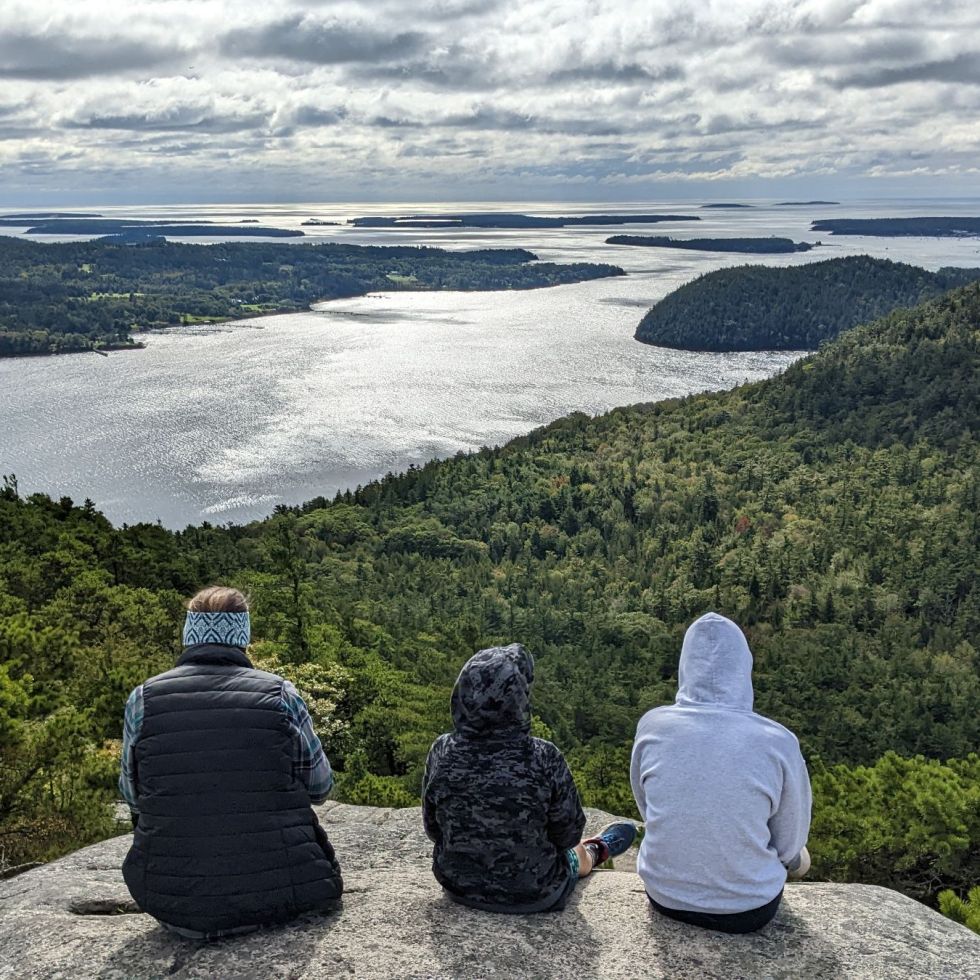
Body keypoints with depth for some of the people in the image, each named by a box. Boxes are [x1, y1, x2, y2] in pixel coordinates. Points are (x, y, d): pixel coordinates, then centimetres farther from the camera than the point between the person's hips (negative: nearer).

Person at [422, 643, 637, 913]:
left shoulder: (441, 753, -20)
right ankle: (597, 850, 66)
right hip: (533, 895, -3)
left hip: (458, 885, 3)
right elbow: (568, 833, -13)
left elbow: (433, 829, -5)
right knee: (576, 852, 34)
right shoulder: (543, 759, -28)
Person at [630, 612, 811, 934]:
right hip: (747, 911, -2)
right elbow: (790, 843, -6)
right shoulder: (778, 743, -18)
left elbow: (647, 811, 4)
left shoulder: (652, 725, -12)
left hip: (665, 897, 3)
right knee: (797, 856, 29)